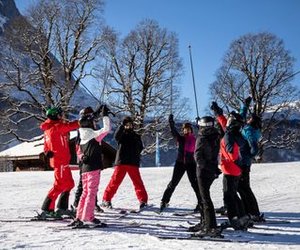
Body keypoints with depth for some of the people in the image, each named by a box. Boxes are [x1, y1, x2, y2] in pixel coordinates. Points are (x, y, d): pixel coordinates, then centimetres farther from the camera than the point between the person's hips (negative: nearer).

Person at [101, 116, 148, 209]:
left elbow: (140, 148, 22)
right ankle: (106, 199, 4)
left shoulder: (136, 136, 16)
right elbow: (116, 136, -16)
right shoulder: (121, 134, 8)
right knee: (115, 181, -3)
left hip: (133, 163, 2)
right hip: (121, 162, -2)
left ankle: (143, 200, 1)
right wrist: (122, 125, -25)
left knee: (138, 182, -4)